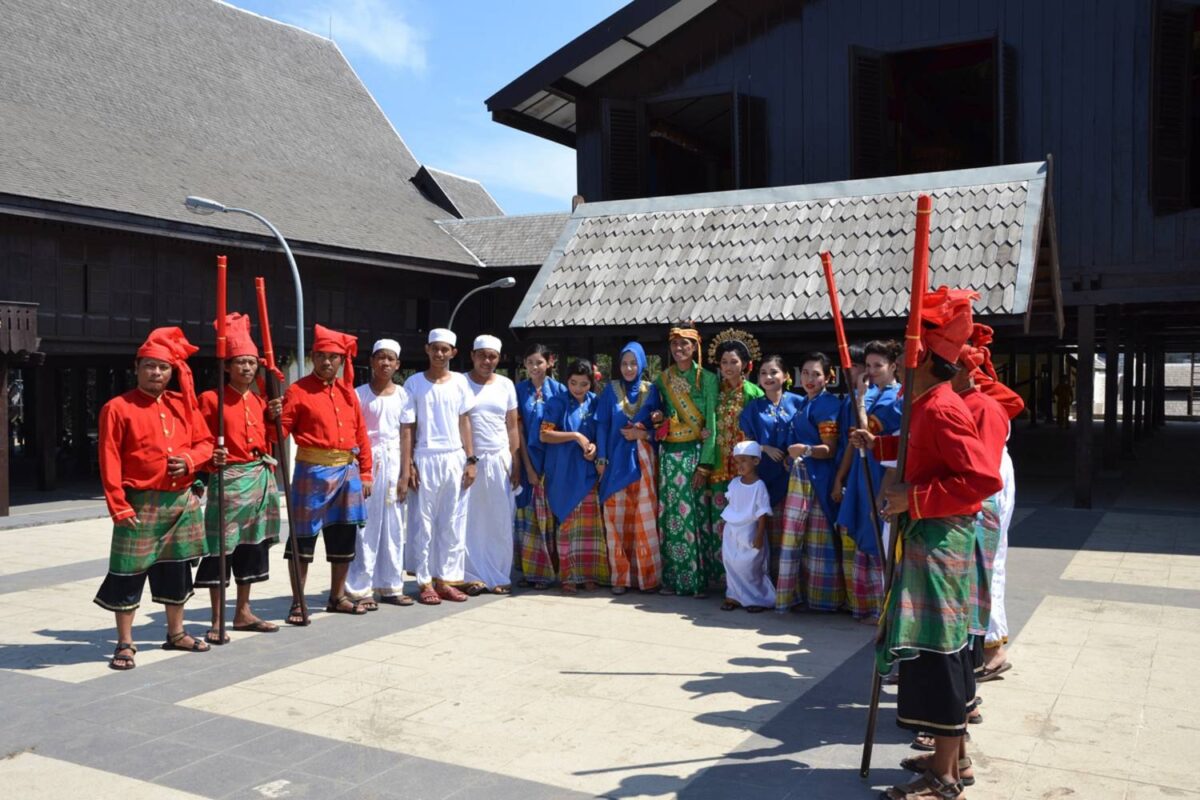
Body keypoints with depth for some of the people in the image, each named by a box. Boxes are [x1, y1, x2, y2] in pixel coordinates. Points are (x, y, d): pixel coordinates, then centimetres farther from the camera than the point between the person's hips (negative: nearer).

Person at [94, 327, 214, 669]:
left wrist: (189, 459, -9)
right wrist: (119, 507, -14)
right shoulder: (118, 408, -7)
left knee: (176, 568, 15)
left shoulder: (183, 404, 8)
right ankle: (125, 644, 12)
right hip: (141, 503, -5)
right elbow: (110, 463, -9)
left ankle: (176, 633, 30)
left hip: (182, 502, 5)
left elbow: (205, 442, 13)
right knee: (129, 572, -1)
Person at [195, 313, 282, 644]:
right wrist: (211, 459, -25)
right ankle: (217, 621, 4)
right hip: (228, 479, -6)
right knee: (222, 546, -4)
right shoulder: (211, 399, -5)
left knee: (253, 544, 12)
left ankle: (243, 613, 23)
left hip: (262, 479, 6)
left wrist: (273, 418, 3)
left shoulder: (260, 402, 13)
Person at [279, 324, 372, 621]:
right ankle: (298, 603, 9)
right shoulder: (298, 391, -5)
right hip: (313, 470, -5)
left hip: (347, 470, 6)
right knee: (304, 537, 0)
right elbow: (281, 429, -9)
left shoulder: (347, 391, 11)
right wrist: (273, 418, -31)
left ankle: (337, 597, 27)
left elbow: (360, 433, 12)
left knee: (344, 535, 13)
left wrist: (365, 473, 9)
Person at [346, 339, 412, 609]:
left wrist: (405, 473, 0)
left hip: (395, 462, 3)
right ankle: (360, 589, 5)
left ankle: (391, 586, 17)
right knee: (366, 525, -2)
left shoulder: (402, 395, 8)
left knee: (394, 526, 7)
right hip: (367, 461, -3)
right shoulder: (360, 394, -1)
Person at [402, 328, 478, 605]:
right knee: (424, 523, 1)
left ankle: (446, 579, 13)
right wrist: (407, 465, -7)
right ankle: (425, 582, 8)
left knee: (453, 523, 5)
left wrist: (471, 460, 3)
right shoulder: (414, 383, 0)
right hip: (425, 459, -2)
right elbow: (407, 427, -1)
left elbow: (464, 422, 9)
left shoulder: (460, 382, 7)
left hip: (455, 459, 3)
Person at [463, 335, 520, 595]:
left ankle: (499, 576, 11)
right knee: (471, 522, 0)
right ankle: (475, 576, 8)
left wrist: (515, 464, 5)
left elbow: (512, 427, 10)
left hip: (499, 460, 2)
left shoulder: (505, 385, 9)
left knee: (500, 522, 3)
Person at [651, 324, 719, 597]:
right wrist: (660, 417, -4)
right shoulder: (663, 378, 10)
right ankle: (673, 578, 11)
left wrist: (705, 464, -12)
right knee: (670, 514, 3)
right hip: (669, 453, 4)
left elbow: (711, 422, -6)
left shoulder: (707, 378, -2)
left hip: (696, 452, -4)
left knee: (695, 513, -6)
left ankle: (700, 579, 3)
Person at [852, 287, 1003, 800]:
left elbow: (985, 479, -27)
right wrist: (878, 444, 24)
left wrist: (914, 499, -26)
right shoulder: (927, 403, 10)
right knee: (944, 646, 16)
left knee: (935, 649, -4)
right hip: (932, 537, 10)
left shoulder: (941, 408, -21)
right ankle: (954, 755, 29)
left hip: (938, 540, -10)